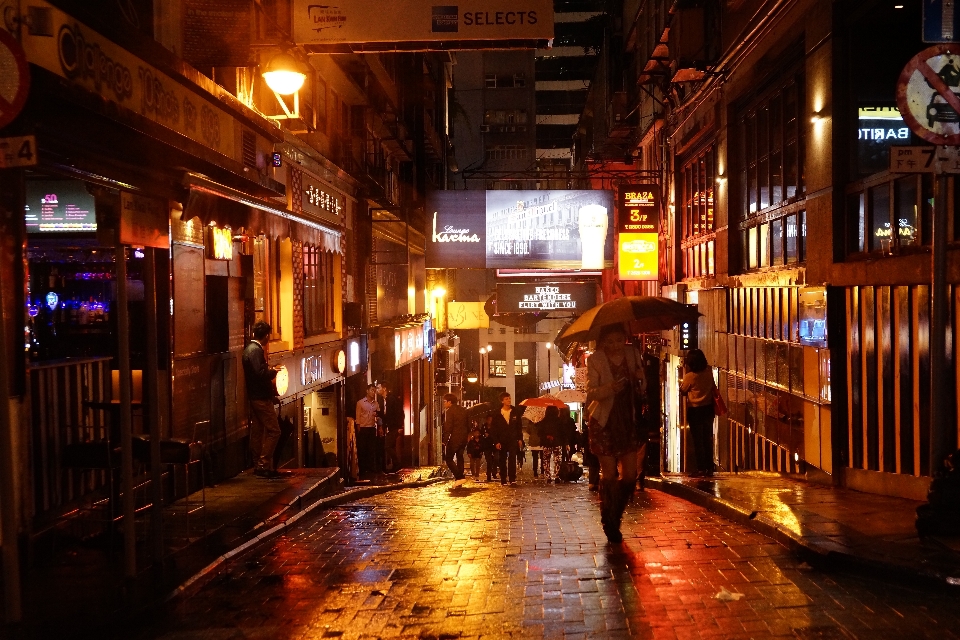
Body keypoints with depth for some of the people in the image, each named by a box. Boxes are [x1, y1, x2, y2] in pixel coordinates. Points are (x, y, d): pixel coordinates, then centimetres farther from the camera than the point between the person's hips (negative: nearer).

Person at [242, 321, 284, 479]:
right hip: (262, 397, -10)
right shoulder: (256, 350, -17)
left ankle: (258, 465, 17)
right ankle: (264, 465, -9)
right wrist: (273, 372, -9)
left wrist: (269, 371, 12)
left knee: (257, 431, 12)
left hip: (254, 396, 10)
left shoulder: (249, 348, 12)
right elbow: (260, 373, -25)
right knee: (273, 431, -8)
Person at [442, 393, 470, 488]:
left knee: (448, 459, -1)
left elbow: (448, 427, -16)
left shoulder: (449, 411, -10)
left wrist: (445, 440, -14)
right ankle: (458, 482, 14)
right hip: (464, 438, 8)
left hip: (454, 438, -8)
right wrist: (468, 434, 33)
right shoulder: (463, 410, 13)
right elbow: (468, 424, 20)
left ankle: (459, 477, -16)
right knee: (460, 457, 13)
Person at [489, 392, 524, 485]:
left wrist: (520, 439, 4)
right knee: (502, 461, 7)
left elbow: (519, 426, 10)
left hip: (513, 440, 0)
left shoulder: (515, 412, 4)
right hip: (501, 441, 0)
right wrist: (496, 442, -8)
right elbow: (493, 429, -1)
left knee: (512, 459, -12)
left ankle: (512, 479, -15)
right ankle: (503, 479, 16)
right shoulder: (497, 414, -2)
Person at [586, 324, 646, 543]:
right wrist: (609, 388, -33)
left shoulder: (632, 355, 5)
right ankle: (610, 524, 12)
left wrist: (639, 379, -11)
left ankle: (614, 518, 25)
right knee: (609, 474, -2)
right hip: (604, 423, -4)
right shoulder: (595, 360, -7)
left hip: (627, 421, 4)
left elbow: (641, 388, 12)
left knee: (630, 474, 3)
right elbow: (591, 391, -13)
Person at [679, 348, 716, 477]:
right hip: (708, 408, 5)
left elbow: (683, 392, -3)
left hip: (695, 411, -5)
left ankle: (701, 468, 4)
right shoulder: (709, 371, -5)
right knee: (708, 439, 13)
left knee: (698, 440, 3)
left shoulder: (689, 376, -18)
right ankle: (709, 468, 17)